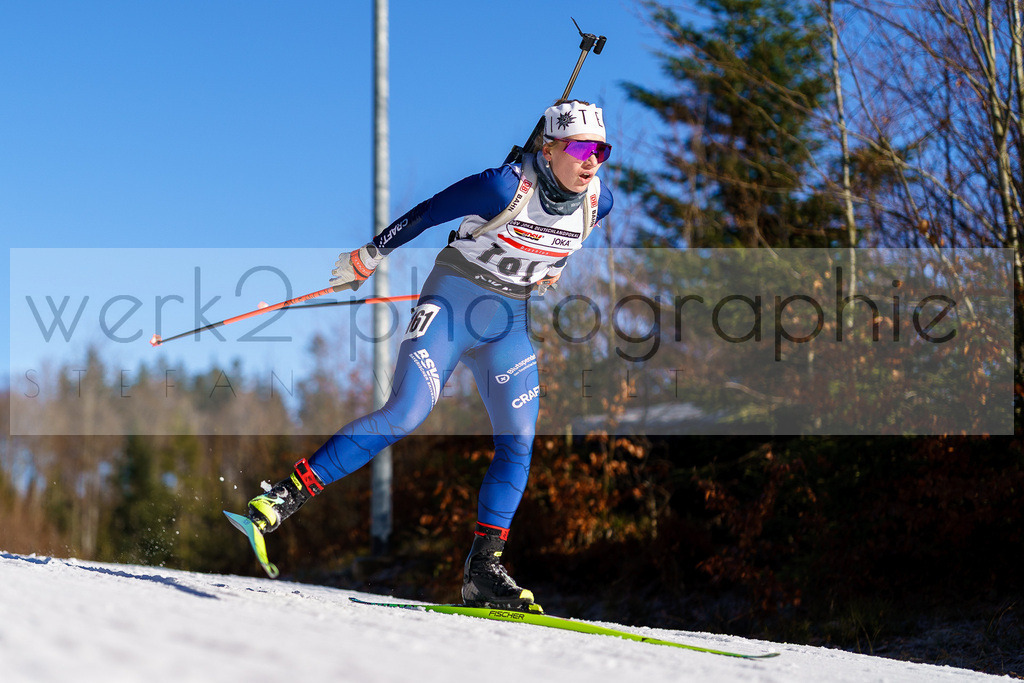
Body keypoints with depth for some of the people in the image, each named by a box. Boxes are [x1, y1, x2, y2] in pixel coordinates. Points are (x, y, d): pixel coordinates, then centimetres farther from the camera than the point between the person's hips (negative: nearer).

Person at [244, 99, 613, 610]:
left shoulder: (598, 201, -5)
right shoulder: (506, 187, -21)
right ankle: (287, 494, -13)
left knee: (518, 442, -7)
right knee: (405, 414, -19)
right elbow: (428, 212, -11)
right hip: (451, 299, -5)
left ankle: (483, 571, -3)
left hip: (508, 324, 5)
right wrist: (369, 256, -5)